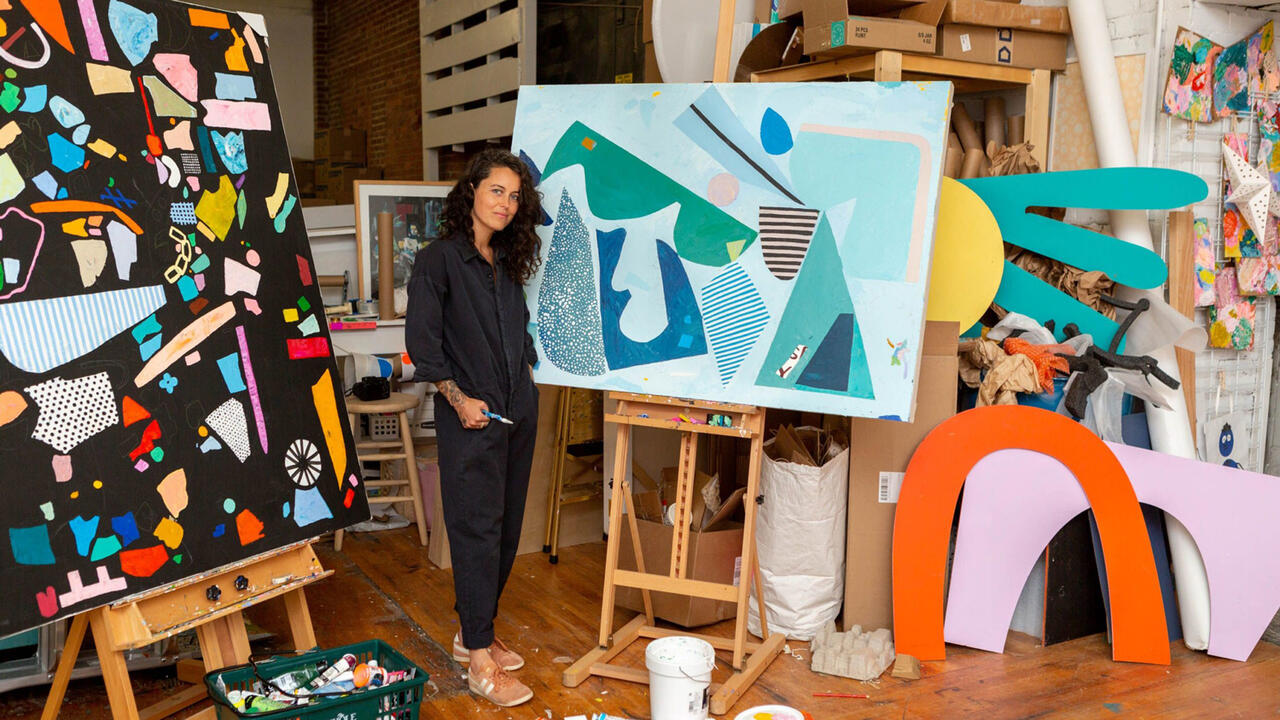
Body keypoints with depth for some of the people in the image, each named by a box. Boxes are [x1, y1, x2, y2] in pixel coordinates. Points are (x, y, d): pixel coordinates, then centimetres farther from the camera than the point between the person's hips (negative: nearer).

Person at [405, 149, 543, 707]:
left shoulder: (508, 263, 14)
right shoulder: (438, 260, -7)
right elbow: (422, 342, -12)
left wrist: (526, 373, 13)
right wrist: (457, 398, -15)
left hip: (518, 410, 7)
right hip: (470, 416, -7)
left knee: (506, 526, 11)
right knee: (478, 528, -5)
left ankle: (473, 633, 26)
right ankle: (480, 663, 3)